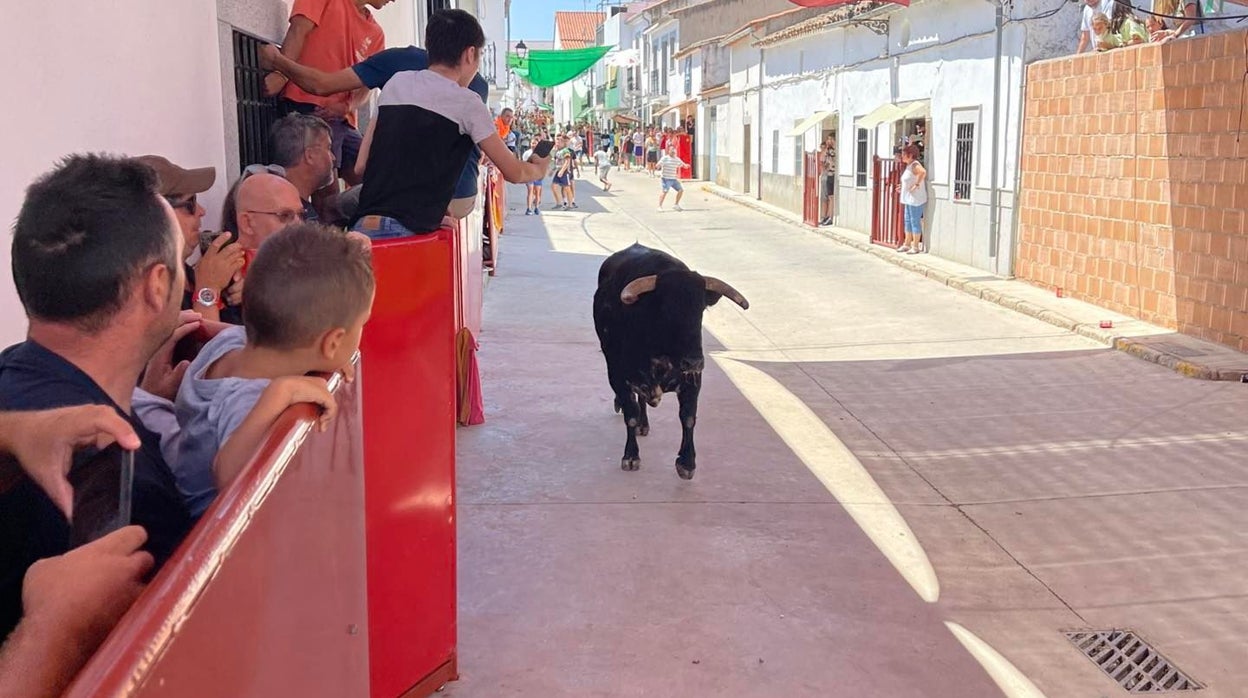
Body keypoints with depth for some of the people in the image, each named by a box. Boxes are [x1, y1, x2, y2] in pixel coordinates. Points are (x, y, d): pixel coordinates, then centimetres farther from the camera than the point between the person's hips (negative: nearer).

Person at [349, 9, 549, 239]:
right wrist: (538, 168, 32)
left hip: (363, 225, 6)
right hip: (408, 233, -6)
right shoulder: (466, 102, 1)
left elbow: (361, 166, 16)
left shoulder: (396, 83, 16)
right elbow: (513, 172, 11)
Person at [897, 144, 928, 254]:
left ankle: (915, 246, 0)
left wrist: (917, 184, -29)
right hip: (909, 199, 10)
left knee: (915, 221, -5)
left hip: (916, 199, -10)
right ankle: (907, 244, 23)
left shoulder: (915, 165, -16)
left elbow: (923, 172, -37)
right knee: (908, 221, 15)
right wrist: (903, 187, 18)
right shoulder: (908, 166, 15)